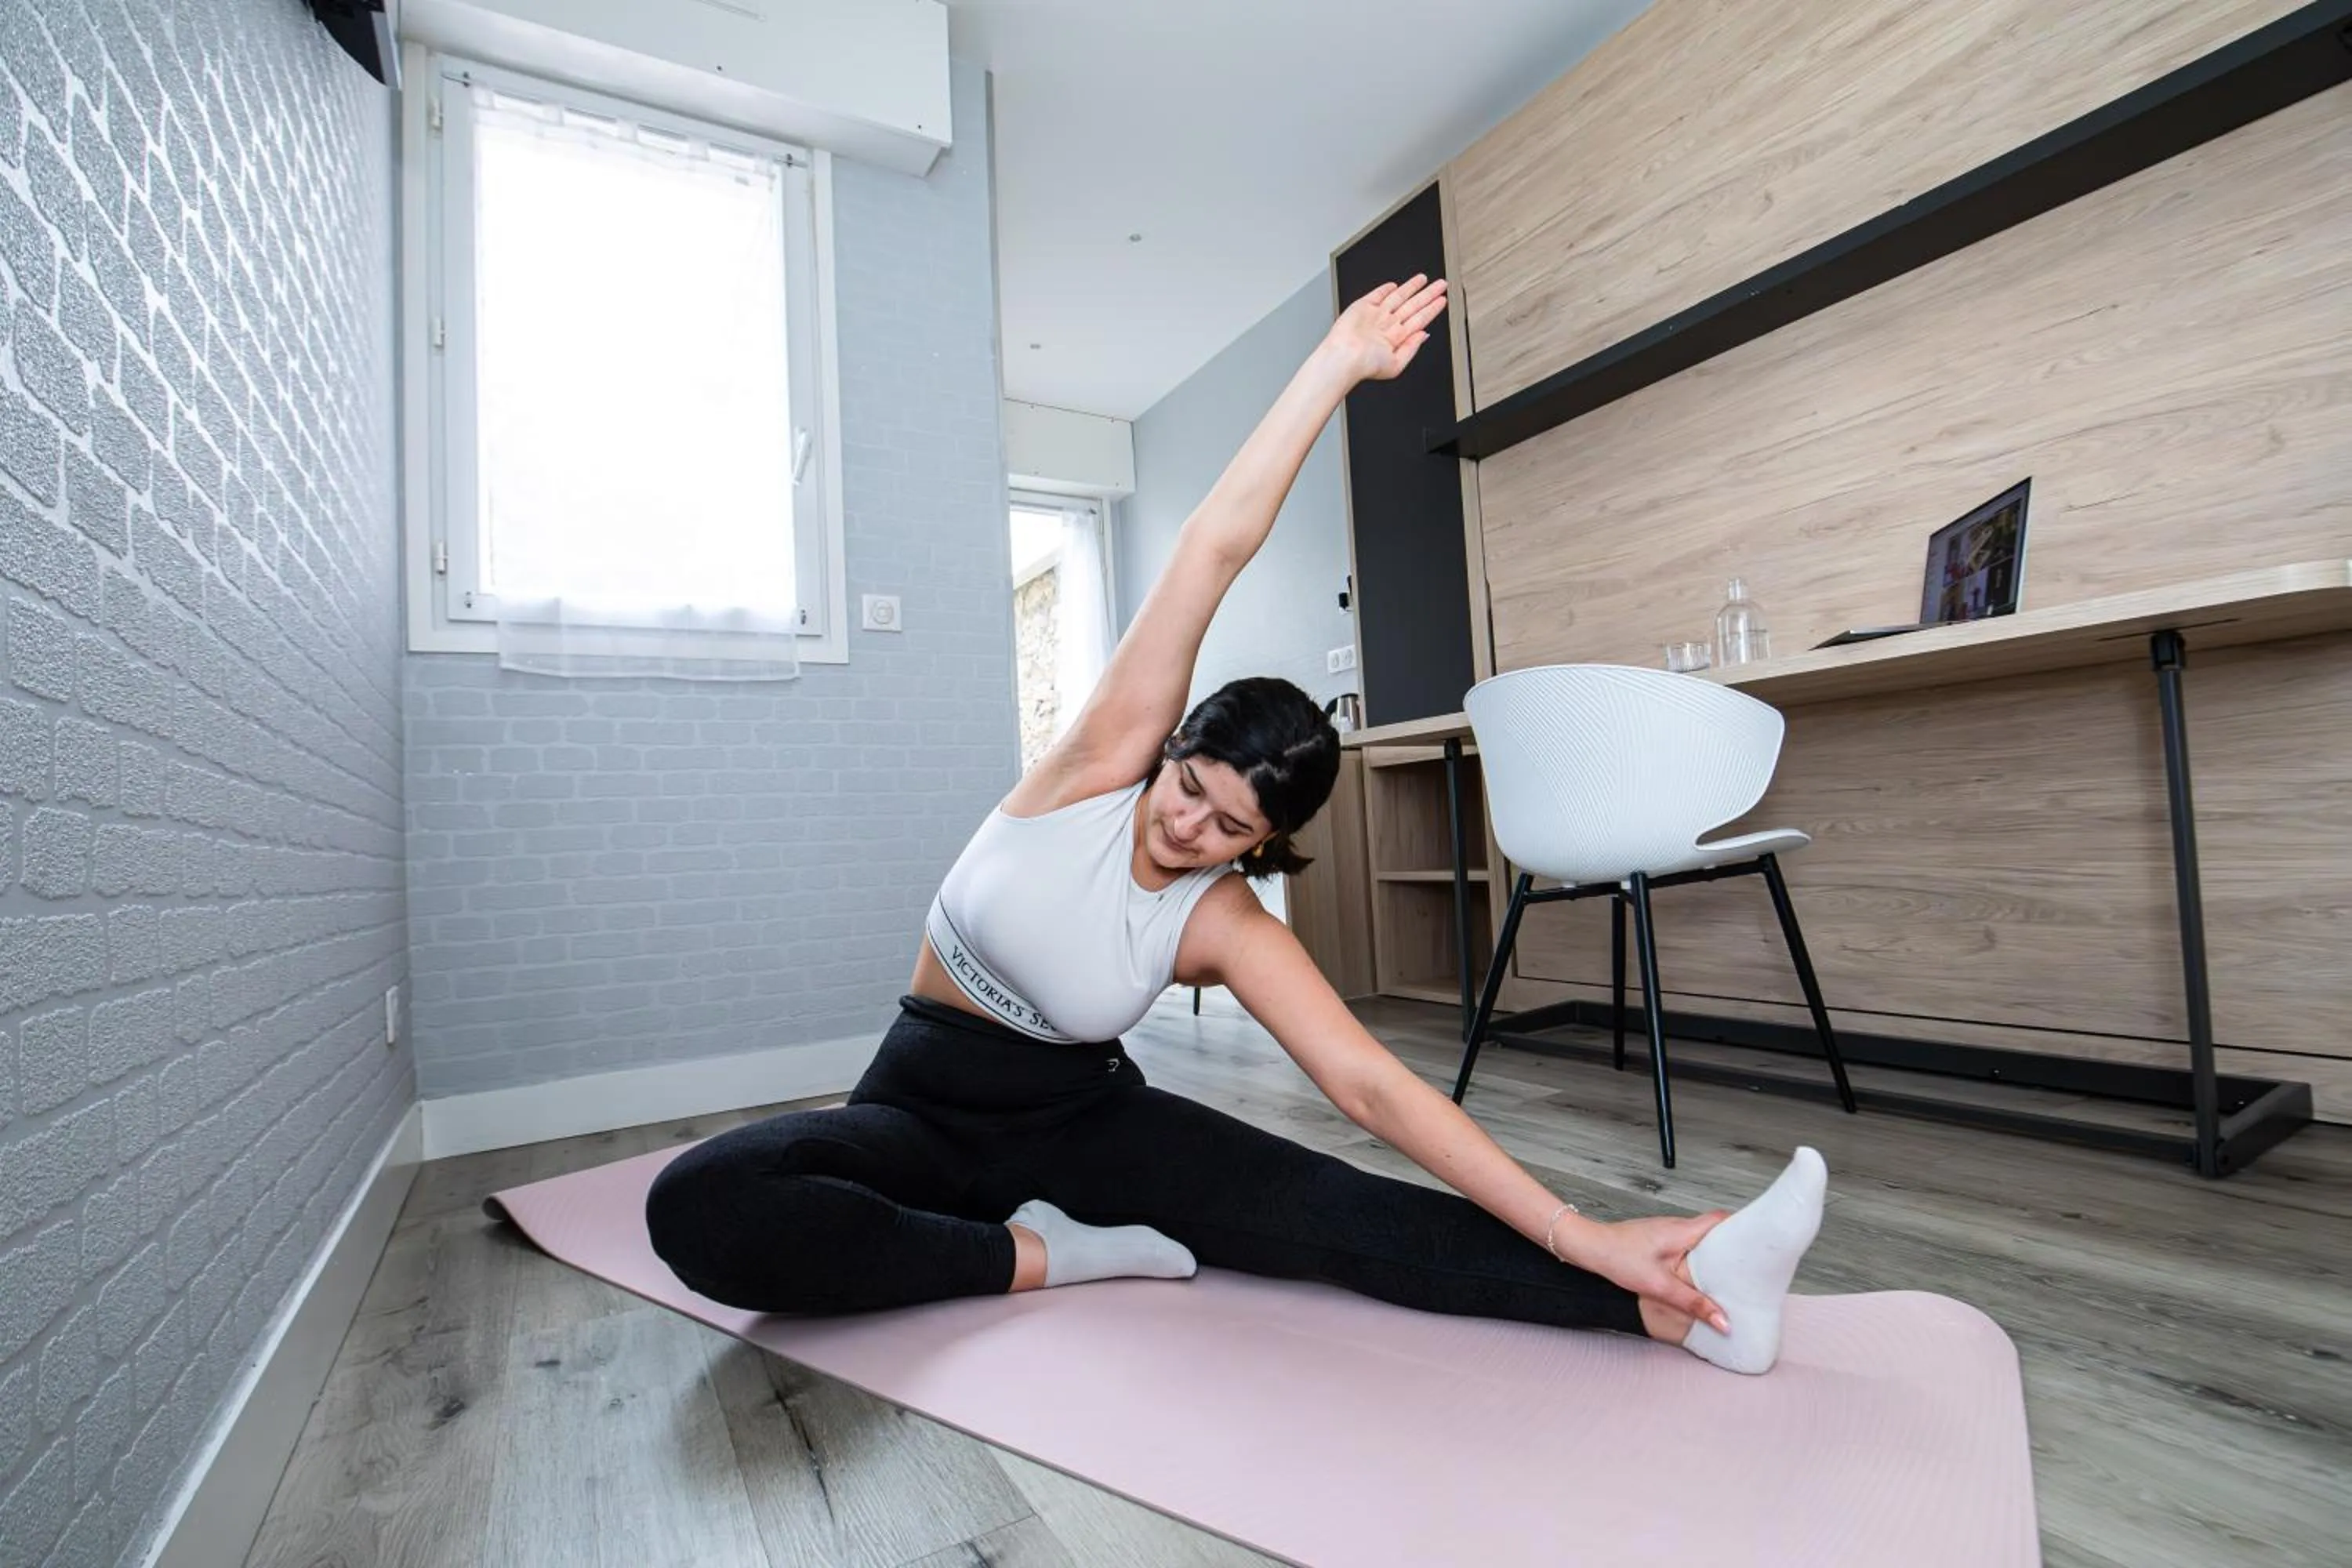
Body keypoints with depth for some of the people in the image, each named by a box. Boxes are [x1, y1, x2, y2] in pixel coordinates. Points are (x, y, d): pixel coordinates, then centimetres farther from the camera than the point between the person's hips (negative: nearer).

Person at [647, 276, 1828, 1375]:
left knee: (1336, 1211, -23)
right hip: (924, 1102, 1)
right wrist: (1333, 363, -24)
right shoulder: (1103, 762, -16)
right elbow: (1211, 549, -22)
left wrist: (1581, 1236, -27)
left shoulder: (1227, 927, -14)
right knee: (702, 1204, -32)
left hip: (1078, 1112, 0)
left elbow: (1372, 1085, -20)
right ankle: (1046, 1256, -21)